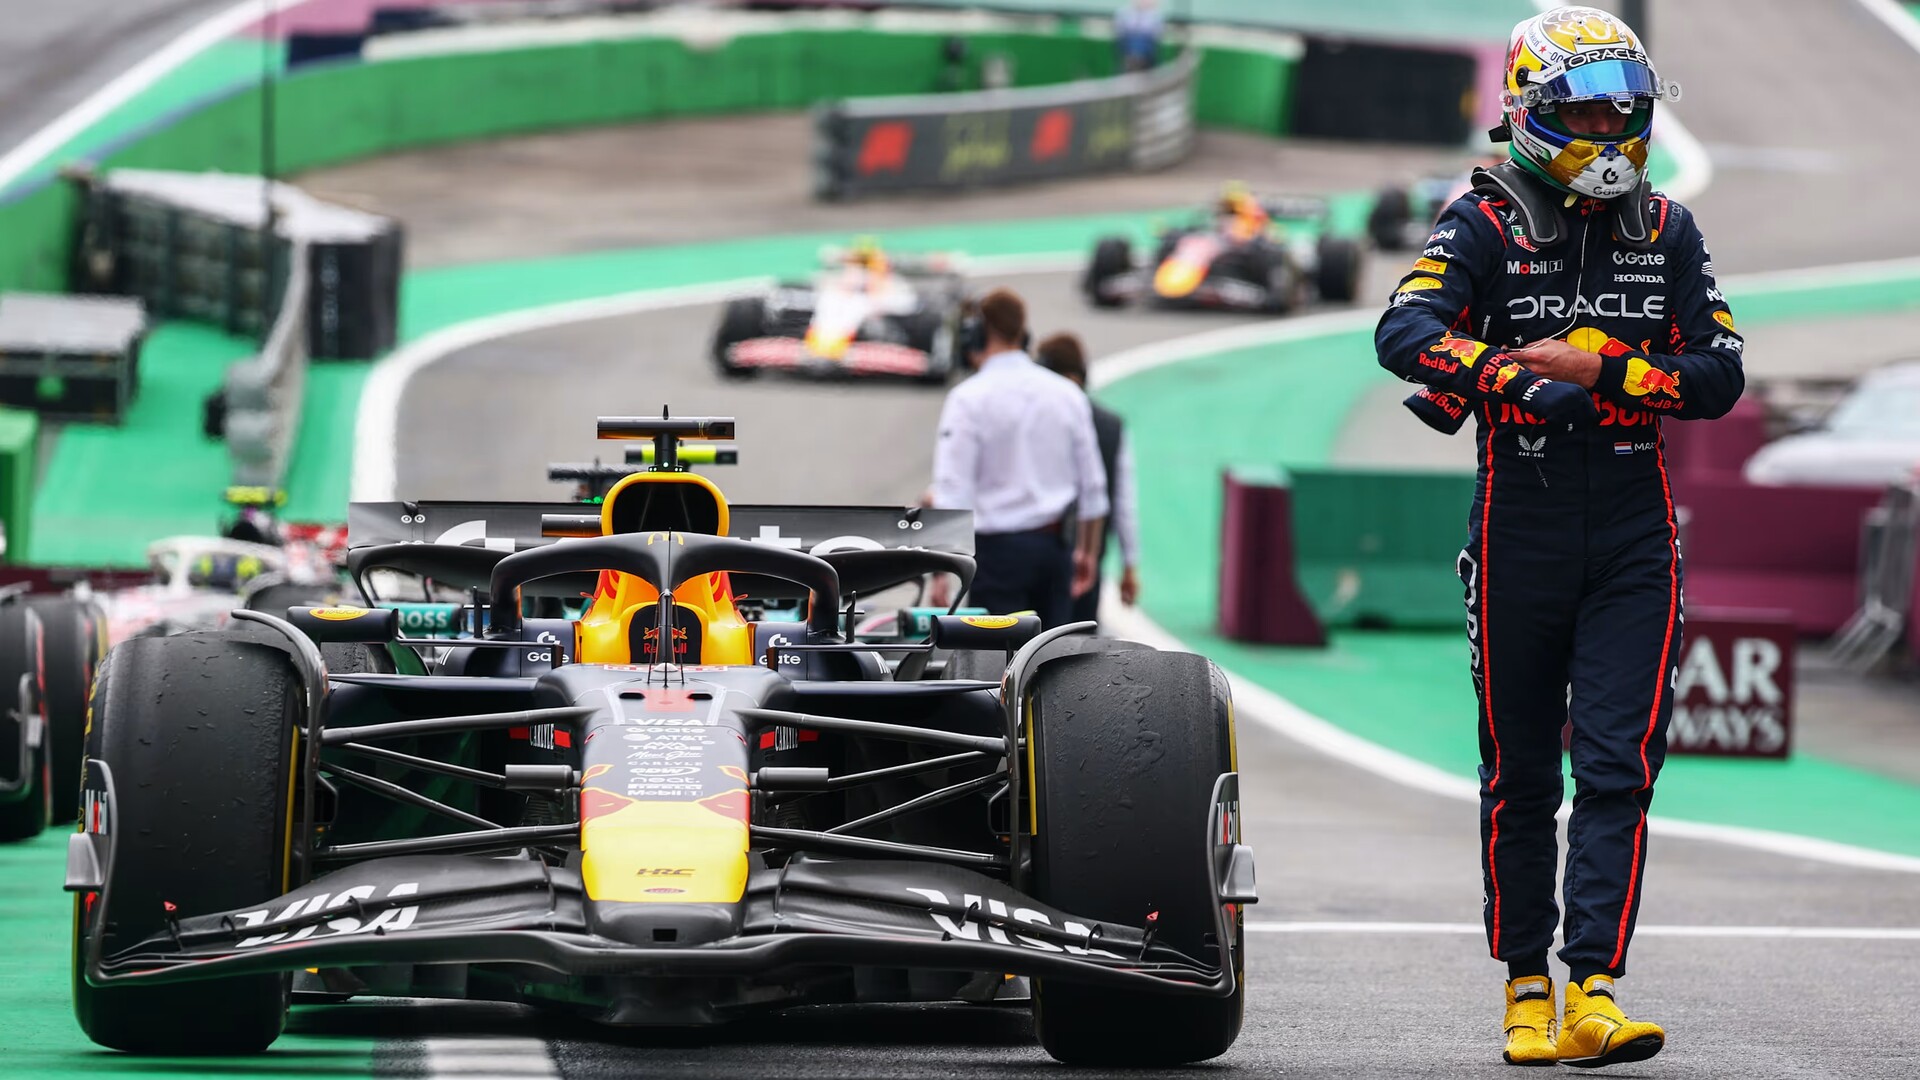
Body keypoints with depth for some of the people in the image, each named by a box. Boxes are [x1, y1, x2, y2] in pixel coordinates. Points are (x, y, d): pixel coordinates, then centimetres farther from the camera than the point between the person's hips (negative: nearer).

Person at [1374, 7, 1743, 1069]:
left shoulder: (1667, 232, 6)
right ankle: (1525, 988, 19)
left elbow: (1719, 373, -2)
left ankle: (1593, 994, -14)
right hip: (1519, 525, -1)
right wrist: (1504, 376, -34)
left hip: (1633, 532, 1)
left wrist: (1600, 372, -15)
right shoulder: (1485, 223, -2)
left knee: (1619, 765, -9)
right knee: (1520, 773, 7)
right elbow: (1405, 331, -18)